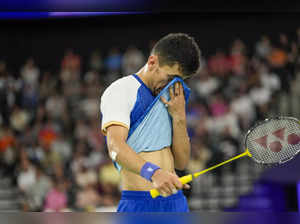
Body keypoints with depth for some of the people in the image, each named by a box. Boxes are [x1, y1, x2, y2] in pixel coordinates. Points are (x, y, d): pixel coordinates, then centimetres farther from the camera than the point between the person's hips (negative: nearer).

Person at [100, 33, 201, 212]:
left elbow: (181, 163, 13)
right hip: (139, 203, -7)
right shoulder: (121, 90, -3)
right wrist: (153, 173, -36)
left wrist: (179, 117, 0)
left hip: (176, 202, 7)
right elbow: (116, 147, -19)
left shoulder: (170, 102, 19)